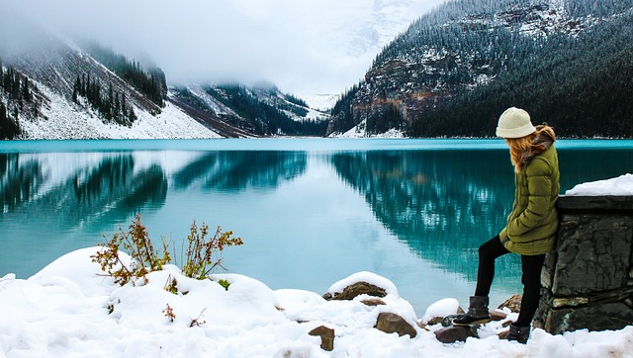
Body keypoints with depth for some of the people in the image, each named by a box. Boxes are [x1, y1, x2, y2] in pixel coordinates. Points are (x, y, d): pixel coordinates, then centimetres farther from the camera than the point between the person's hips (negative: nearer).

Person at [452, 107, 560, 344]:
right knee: (486, 251, 18)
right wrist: (514, 222, 10)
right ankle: (478, 310, 25)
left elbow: (538, 210, -27)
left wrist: (512, 229, -14)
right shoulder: (541, 144, 0)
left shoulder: (537, 164, -30)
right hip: (523, 225, 11)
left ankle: (520, 332, 22)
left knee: (531, 280, 6)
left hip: (533, 232, -11)